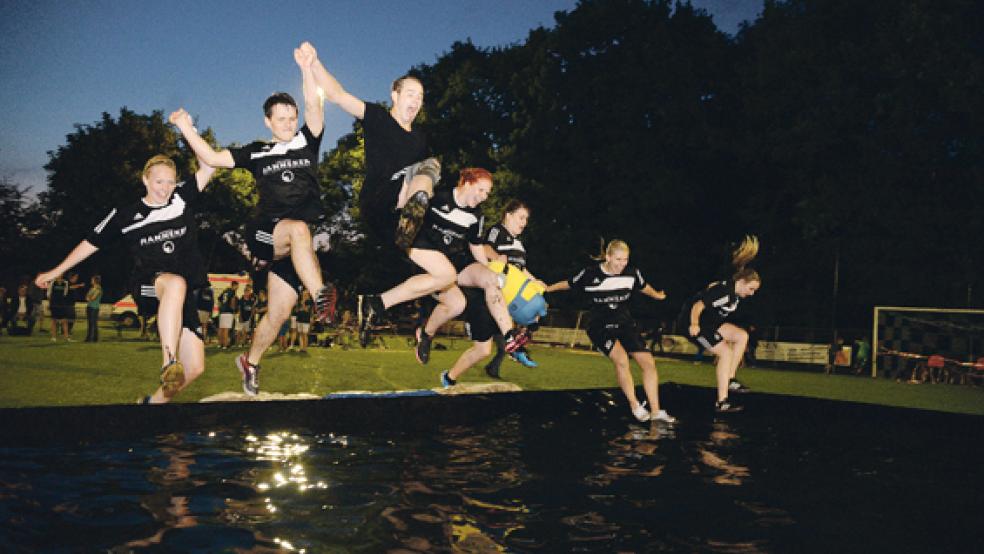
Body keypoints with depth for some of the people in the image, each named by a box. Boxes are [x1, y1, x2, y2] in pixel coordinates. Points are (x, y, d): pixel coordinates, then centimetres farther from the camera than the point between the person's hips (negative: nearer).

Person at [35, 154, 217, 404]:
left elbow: (208, 167, -2)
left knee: (195, 367, -5)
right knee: (176, 283, -43)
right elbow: (92, 242, 16)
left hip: (184, 297, 3)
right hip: (148, 285, -3)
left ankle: (154, 401, 20)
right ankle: (169, 363, -51)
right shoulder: (125, 214, 7)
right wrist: (55, 272, 20)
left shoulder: (183, 198, 9)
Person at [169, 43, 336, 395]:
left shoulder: (307, 143, 11)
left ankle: (251, 362, 29)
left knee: (278, 314, 4)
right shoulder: (257, 153, 12)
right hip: (265, 233, -2)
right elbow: (212, 158, 12)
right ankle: (322, 298, -46)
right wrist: (186, 128, 3)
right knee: (298, 229, -38)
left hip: (296, 245, 2)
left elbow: (315, 109, -5)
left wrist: (306, 69, -19)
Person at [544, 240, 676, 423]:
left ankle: (656, 411, 4)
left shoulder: (632, 273, -6)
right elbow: (568, 284, 4)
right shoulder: (590, 274, -14)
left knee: (648, 362, -8)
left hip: (625, 324, 4)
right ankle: (635, 406, -12)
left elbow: (644, 287, 17)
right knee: (621, 358, -28)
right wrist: (546, 289, 11)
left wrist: (658, 295, 35)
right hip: (600, 327, -4)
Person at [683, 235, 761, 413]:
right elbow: (697, 306, -28)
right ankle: (721, 402, -10)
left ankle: (730, 379, 0)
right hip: (693, 321, -9)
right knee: (726, 352, -13)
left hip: (711, 321, 9)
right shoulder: (723, 292, -26)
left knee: (742, 336, -2)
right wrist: (694, 325, -31)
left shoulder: (735, 292, 2)